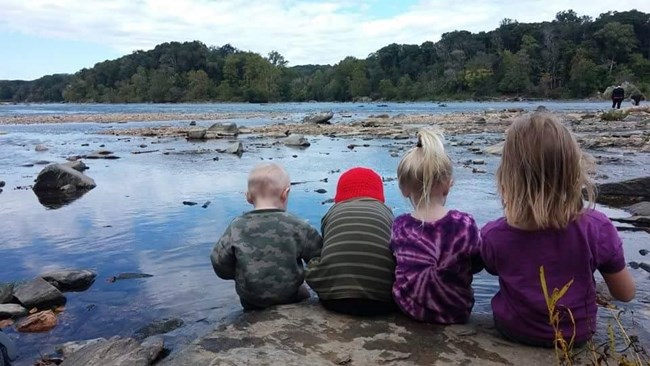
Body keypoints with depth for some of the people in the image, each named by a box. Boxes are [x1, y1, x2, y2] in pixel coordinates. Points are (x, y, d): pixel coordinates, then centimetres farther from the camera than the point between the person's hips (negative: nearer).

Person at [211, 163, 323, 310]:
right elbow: (318, 256, -5)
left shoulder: (236, 228, -13)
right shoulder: (296, 226, -16)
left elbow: (220, 265, -6)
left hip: (251, 303, 1)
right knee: (304, 292, 29)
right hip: (290, 298, -1)